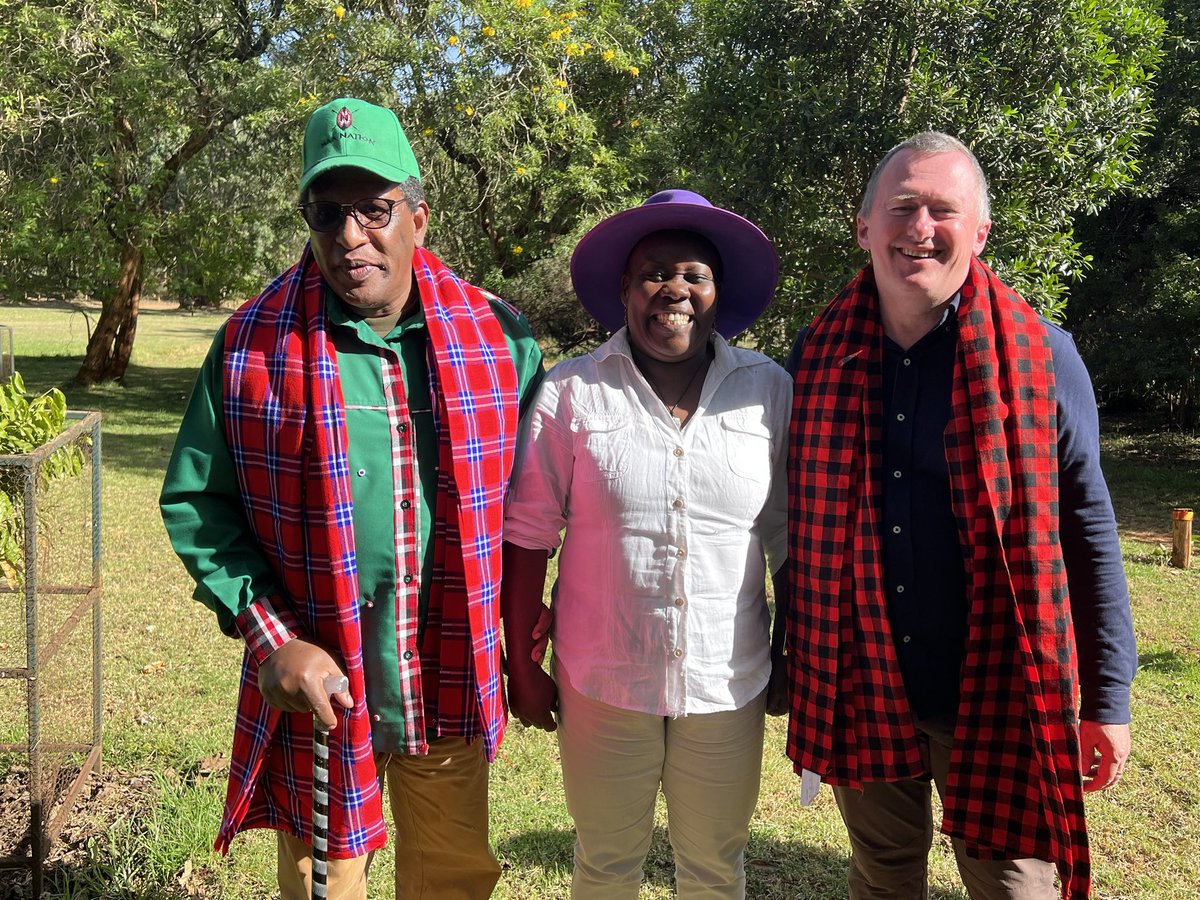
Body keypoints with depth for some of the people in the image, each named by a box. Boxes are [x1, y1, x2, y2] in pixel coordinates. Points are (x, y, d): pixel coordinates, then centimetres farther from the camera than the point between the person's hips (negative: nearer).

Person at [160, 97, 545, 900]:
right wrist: (271, 637, -12)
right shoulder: (251, 346, -8)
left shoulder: (499, 336, -4)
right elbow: (197, 506, -2)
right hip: (316, 689, -1)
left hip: (452, 687, 2)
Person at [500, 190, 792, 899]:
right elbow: (528, 536, -3)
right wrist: (519, 663, -1)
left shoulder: (769, 391, -3)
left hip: (728, 683, 2)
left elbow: (788, 536, 5)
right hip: (602, 682, -1)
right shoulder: (570, 393, -8)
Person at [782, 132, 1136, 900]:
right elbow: (796, 527, 6)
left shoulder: (1042, 359, -7)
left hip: (996, 699, -2)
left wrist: (1108, 701, -4)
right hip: (858, 695, 2)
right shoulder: (817, 359, -2)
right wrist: (796, 665, 8)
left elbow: (1088, 536, -4)